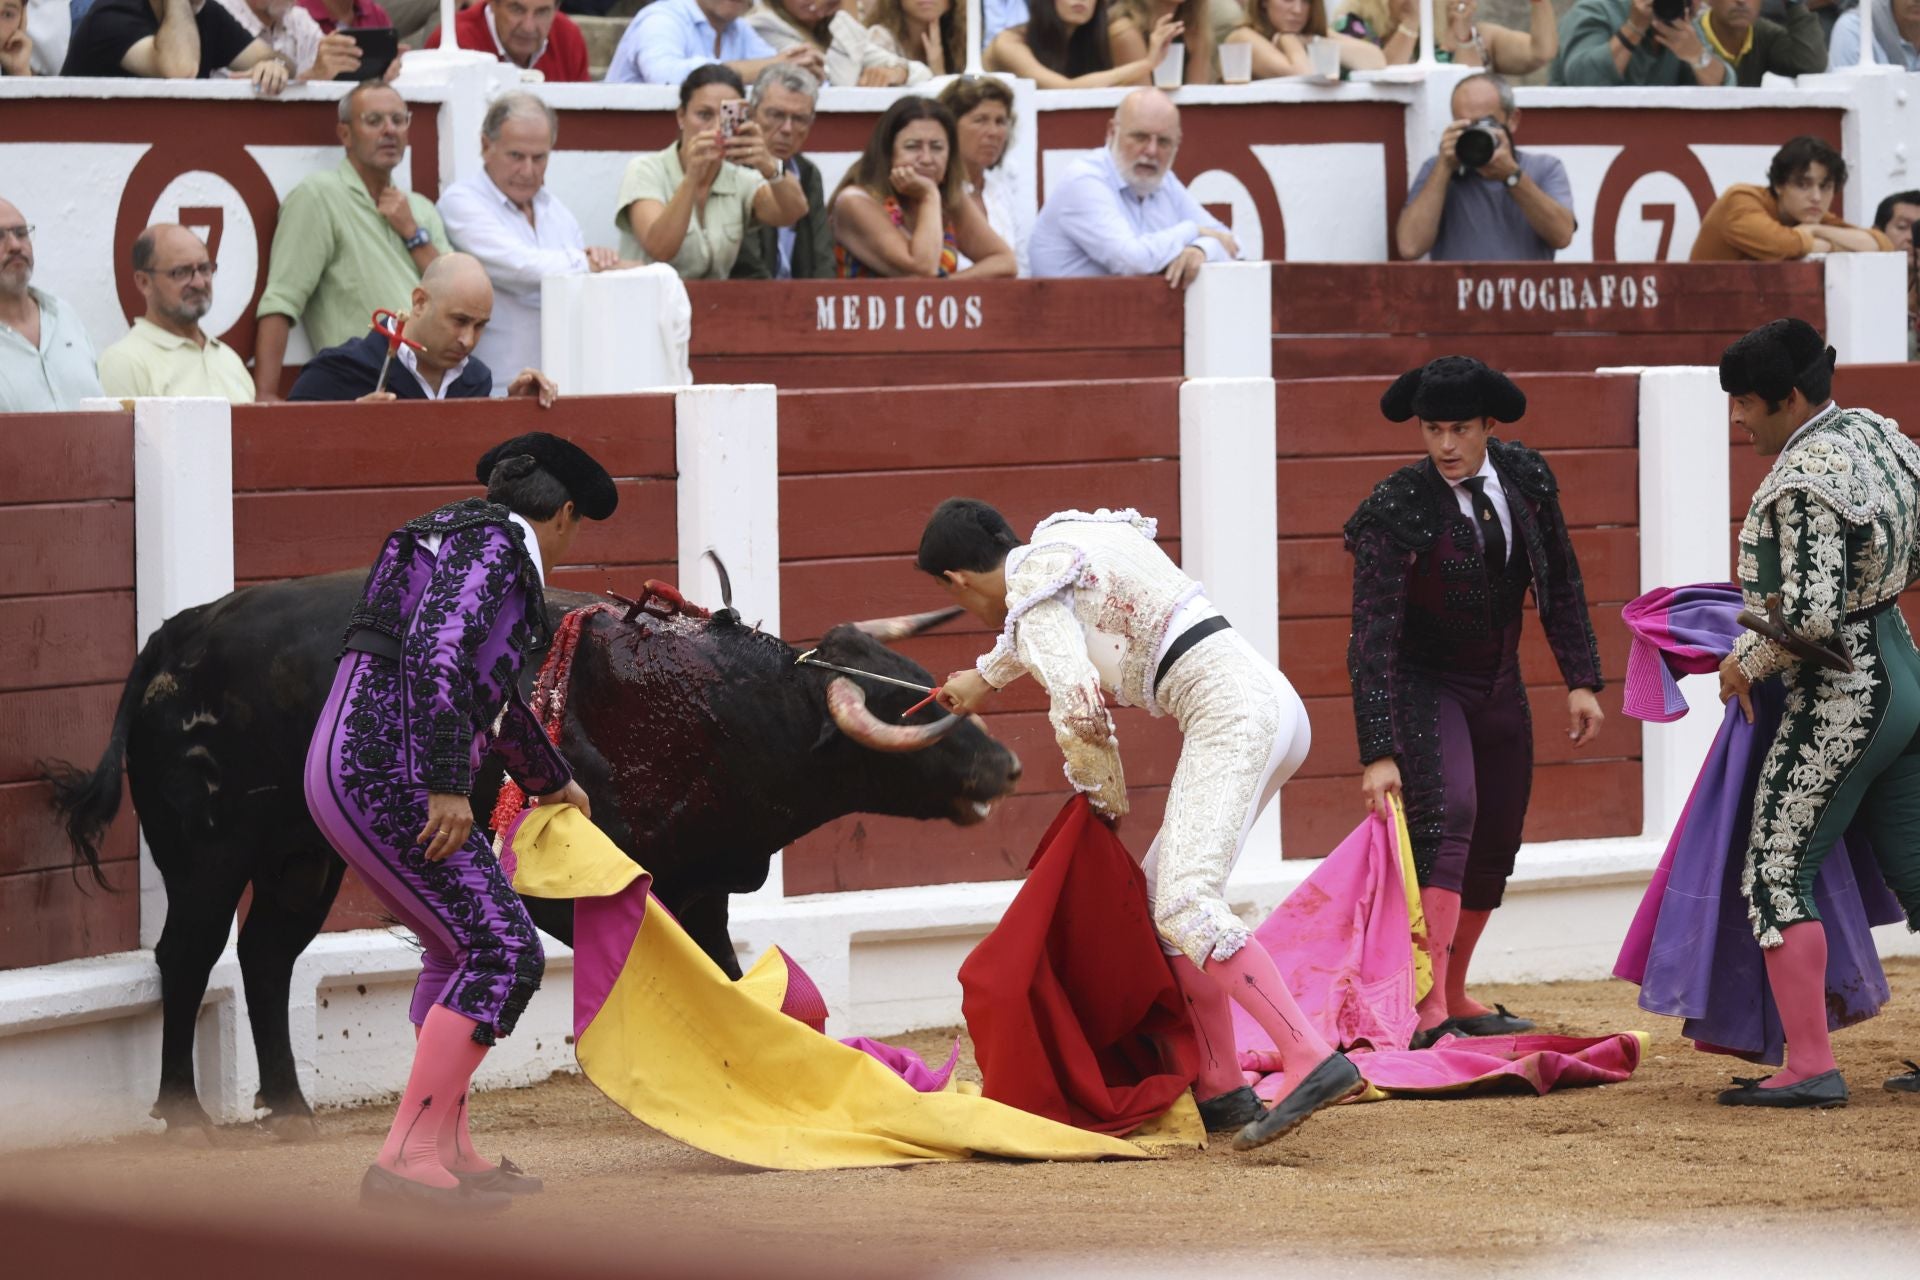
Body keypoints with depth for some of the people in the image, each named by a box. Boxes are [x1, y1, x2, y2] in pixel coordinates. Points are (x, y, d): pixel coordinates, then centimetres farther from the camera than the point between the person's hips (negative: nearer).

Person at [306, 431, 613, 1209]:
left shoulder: (469, 542, 26)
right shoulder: (494, 544, -5)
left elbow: (494, 695, 43)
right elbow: (435, 652, -22)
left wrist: (550, 780, 57)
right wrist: (447, 784, -25)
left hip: (352, 770, 10)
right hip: (383, 771, -10)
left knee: (460, 947, 21)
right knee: (502, 952, -11)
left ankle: (448, 1152, 25)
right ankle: (405, 1159, -14)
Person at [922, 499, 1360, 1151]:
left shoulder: (1031, 591, -5)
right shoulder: (1068, 541, 24)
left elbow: (1078, 705, -17)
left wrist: (1106, 795, 3)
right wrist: (986, 677, 65)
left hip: (1229, 711, -10)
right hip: (1271, 702, 10)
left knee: (1185, 904, -20)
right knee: (1161, 888, 14)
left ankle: (1313, 1061, -33)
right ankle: (1221, 1090, 11)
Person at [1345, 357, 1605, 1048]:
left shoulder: (1525, 477, -7)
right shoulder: (1396, 509, -24)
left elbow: (1560, 583, 6)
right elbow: (1373, 636, -26)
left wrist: (1582, 680, -1)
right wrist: (1379, 753, -31)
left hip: (1498, 685, 6)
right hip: (1422, 685, -6)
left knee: (1496, 848, 10)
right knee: (1446, 819, -25)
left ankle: (1454, 998, 26)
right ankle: (1428, 1016, -34)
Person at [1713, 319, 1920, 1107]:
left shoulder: (1805, 482, -21)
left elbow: (1808, 620, -25)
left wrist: (1746, 664, -9)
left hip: (1840, 702, -9)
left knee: (1776, 875, -4)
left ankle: (1810, 1067, -8)